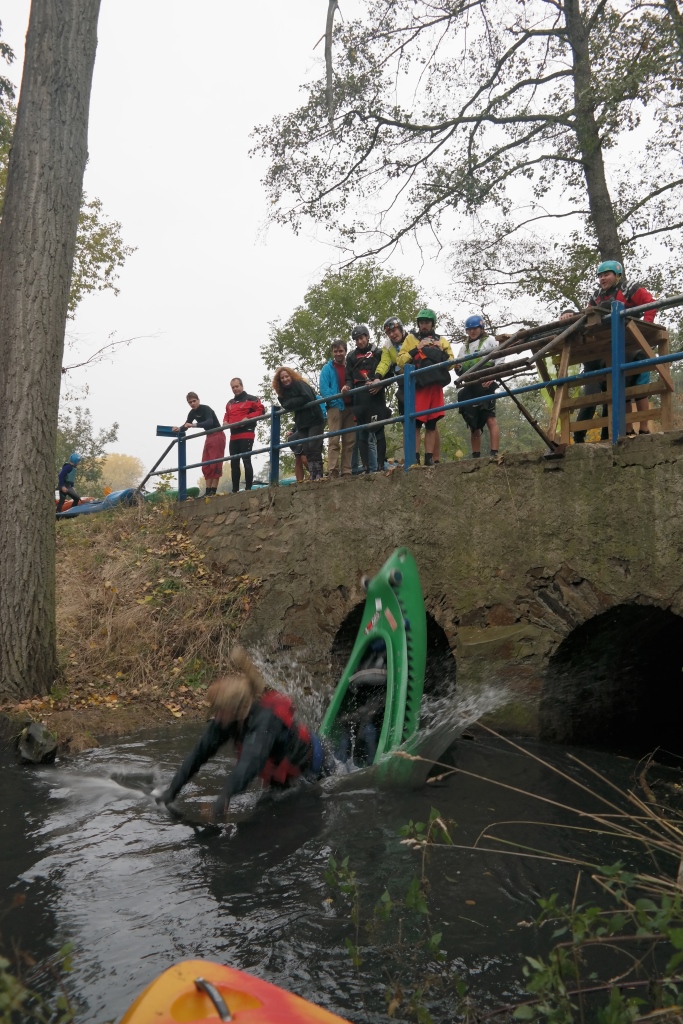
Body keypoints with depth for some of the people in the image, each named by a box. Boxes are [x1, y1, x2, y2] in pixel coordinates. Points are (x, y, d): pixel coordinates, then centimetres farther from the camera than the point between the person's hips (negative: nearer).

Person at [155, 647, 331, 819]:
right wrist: (173, 789, -22)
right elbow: (200, 752, -19)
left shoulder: (266, 717, -44)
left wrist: (226, 795, -72)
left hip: (309, 769, -7)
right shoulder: (227, 719, -23)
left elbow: (252, 758, -59)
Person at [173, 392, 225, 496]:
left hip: (218, 435, -9)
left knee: (215, 463, -12)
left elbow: (209, 422, -33)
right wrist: (179, 429, -16)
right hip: (209, 437, 9)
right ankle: (207, 491, 5)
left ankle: (213, 491, -14)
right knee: (206, 465, 5)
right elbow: (186, 425, 7)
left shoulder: (206, 409, -17)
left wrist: (194, 425, -43)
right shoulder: (192, 413, 6)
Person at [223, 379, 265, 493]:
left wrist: (248, 418, -17)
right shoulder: (230, 403, 20)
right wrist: (225, 421, 5)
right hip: (233, 436, 7)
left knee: (246, 461, -10)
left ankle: (248, 488, -8)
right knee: (234, 463, 6)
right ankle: (235, 490, 9)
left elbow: (261, 410, -8)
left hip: (246, 434, -7)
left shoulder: (250, 399, 0)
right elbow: (227, 415, 28)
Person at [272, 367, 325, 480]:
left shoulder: (300, 384, -7)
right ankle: (312, 476, -2)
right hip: (301, 423, 7)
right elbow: (286, 406, 8)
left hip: (314, 420, -7)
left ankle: (318, 475, -12)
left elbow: (307, 398, -21)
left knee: (314, 448, -12)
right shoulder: (283, 392, 13)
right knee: (306, 450, -1)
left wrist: (291, 402, -12)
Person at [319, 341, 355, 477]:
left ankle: (346, 471, 3)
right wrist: (337, 400, -13)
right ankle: (332, 471, -16)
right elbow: (324, 389, -2)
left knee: (350, 441, 1)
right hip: (335, 407, -4)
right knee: (334, 441, -11)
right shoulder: (327, 368, 7)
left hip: (350, 407, 4)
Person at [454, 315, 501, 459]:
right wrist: (458, 368, 2)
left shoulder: (490, 340, 11)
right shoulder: (465, 346, 24)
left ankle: (494, 454, -21)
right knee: (473, 424, 5)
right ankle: (476, 457, 9)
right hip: (469, 388, 5)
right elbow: (461, 371, 26)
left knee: (490, 419, -16)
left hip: (485, 386, -5)